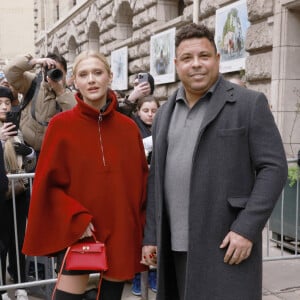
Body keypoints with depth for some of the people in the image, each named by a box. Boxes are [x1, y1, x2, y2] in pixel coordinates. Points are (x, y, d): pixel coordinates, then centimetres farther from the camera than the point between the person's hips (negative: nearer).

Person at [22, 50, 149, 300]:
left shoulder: (129, 127, 3)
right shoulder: (60, 125, -5)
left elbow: (141, 181, 7)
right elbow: (47, 183, -5)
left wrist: (142, 229, 3)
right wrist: (75, 218, -15)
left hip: (121, 233, 3)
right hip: (75, 234, -3)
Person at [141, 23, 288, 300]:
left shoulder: (249, 103, -3)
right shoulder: (164, 113, 12)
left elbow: (274, 168, -7)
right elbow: (156, 177, 13)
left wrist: (246, 228, -15)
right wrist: (151, 236, 10)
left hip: (227, 243, -4)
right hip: (176, 245, 5)